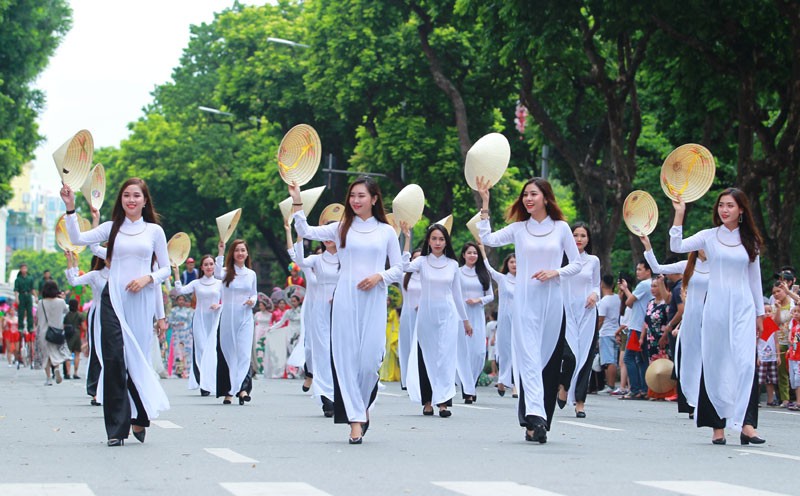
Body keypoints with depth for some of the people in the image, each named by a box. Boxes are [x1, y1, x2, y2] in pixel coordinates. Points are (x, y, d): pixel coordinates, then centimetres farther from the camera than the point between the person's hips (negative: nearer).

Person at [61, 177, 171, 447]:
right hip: (113, 300, 0)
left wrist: (147, 278, -8)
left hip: (141, 301, 0)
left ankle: (139, 417, 24)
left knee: (137, 359, 2)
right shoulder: (112, 228, 11)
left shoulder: (154, 230, 9)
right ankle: (116, 428, -6)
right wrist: (70, 208, -9)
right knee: (114, 360, -8)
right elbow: (78, 238, -1)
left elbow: (166, 269, 10)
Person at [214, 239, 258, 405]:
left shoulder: (251, 274, 10)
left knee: (244, 353, -12)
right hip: (227, 318, -1)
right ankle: (227, 391, 8)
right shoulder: (227, 272, 0)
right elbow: (217, 274, -24)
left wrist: (253, 301, -3)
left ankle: (242, 388, -21)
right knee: (227, 353, 2)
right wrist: (220, 252, -27)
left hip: (245, 318, 1)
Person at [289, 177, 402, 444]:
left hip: (374, 301, 0)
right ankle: (355, 418, -1)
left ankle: (362, 409, 20)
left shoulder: (386, 231, 10)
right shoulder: (341, 229, 10)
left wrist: (379, 276, -7)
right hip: (345, 300, 1)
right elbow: (306, 232, 2)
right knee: (347, 357, -4)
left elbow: (399, 269, 11)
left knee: (370, 359, -6)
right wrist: (297, 202, -6)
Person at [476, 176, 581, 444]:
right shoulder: (518, 229, 8)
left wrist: (555, 272, -8)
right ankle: (535, 418, -23)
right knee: (529, 359, -12)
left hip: (552, 301, 1)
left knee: (549, 362, 3)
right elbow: (487, 239, -4)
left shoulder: (561, 228, 7)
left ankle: (538, 421, 11)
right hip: (525, 301, -1)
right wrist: (485, 204, -4)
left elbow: (577, 263, 10)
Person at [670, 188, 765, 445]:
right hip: (716, 306, -1)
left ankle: (746, 423, -19)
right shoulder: (709, 236, 5)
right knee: (715, 364, 0)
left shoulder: (749, 240, 11)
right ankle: (718, 425, 5)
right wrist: (679, 214, -12)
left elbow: (754, 278, 16)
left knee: (746, 362, -13)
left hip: (743, 308, 1)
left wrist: (760, 313, 16)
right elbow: (676, 246, -8)